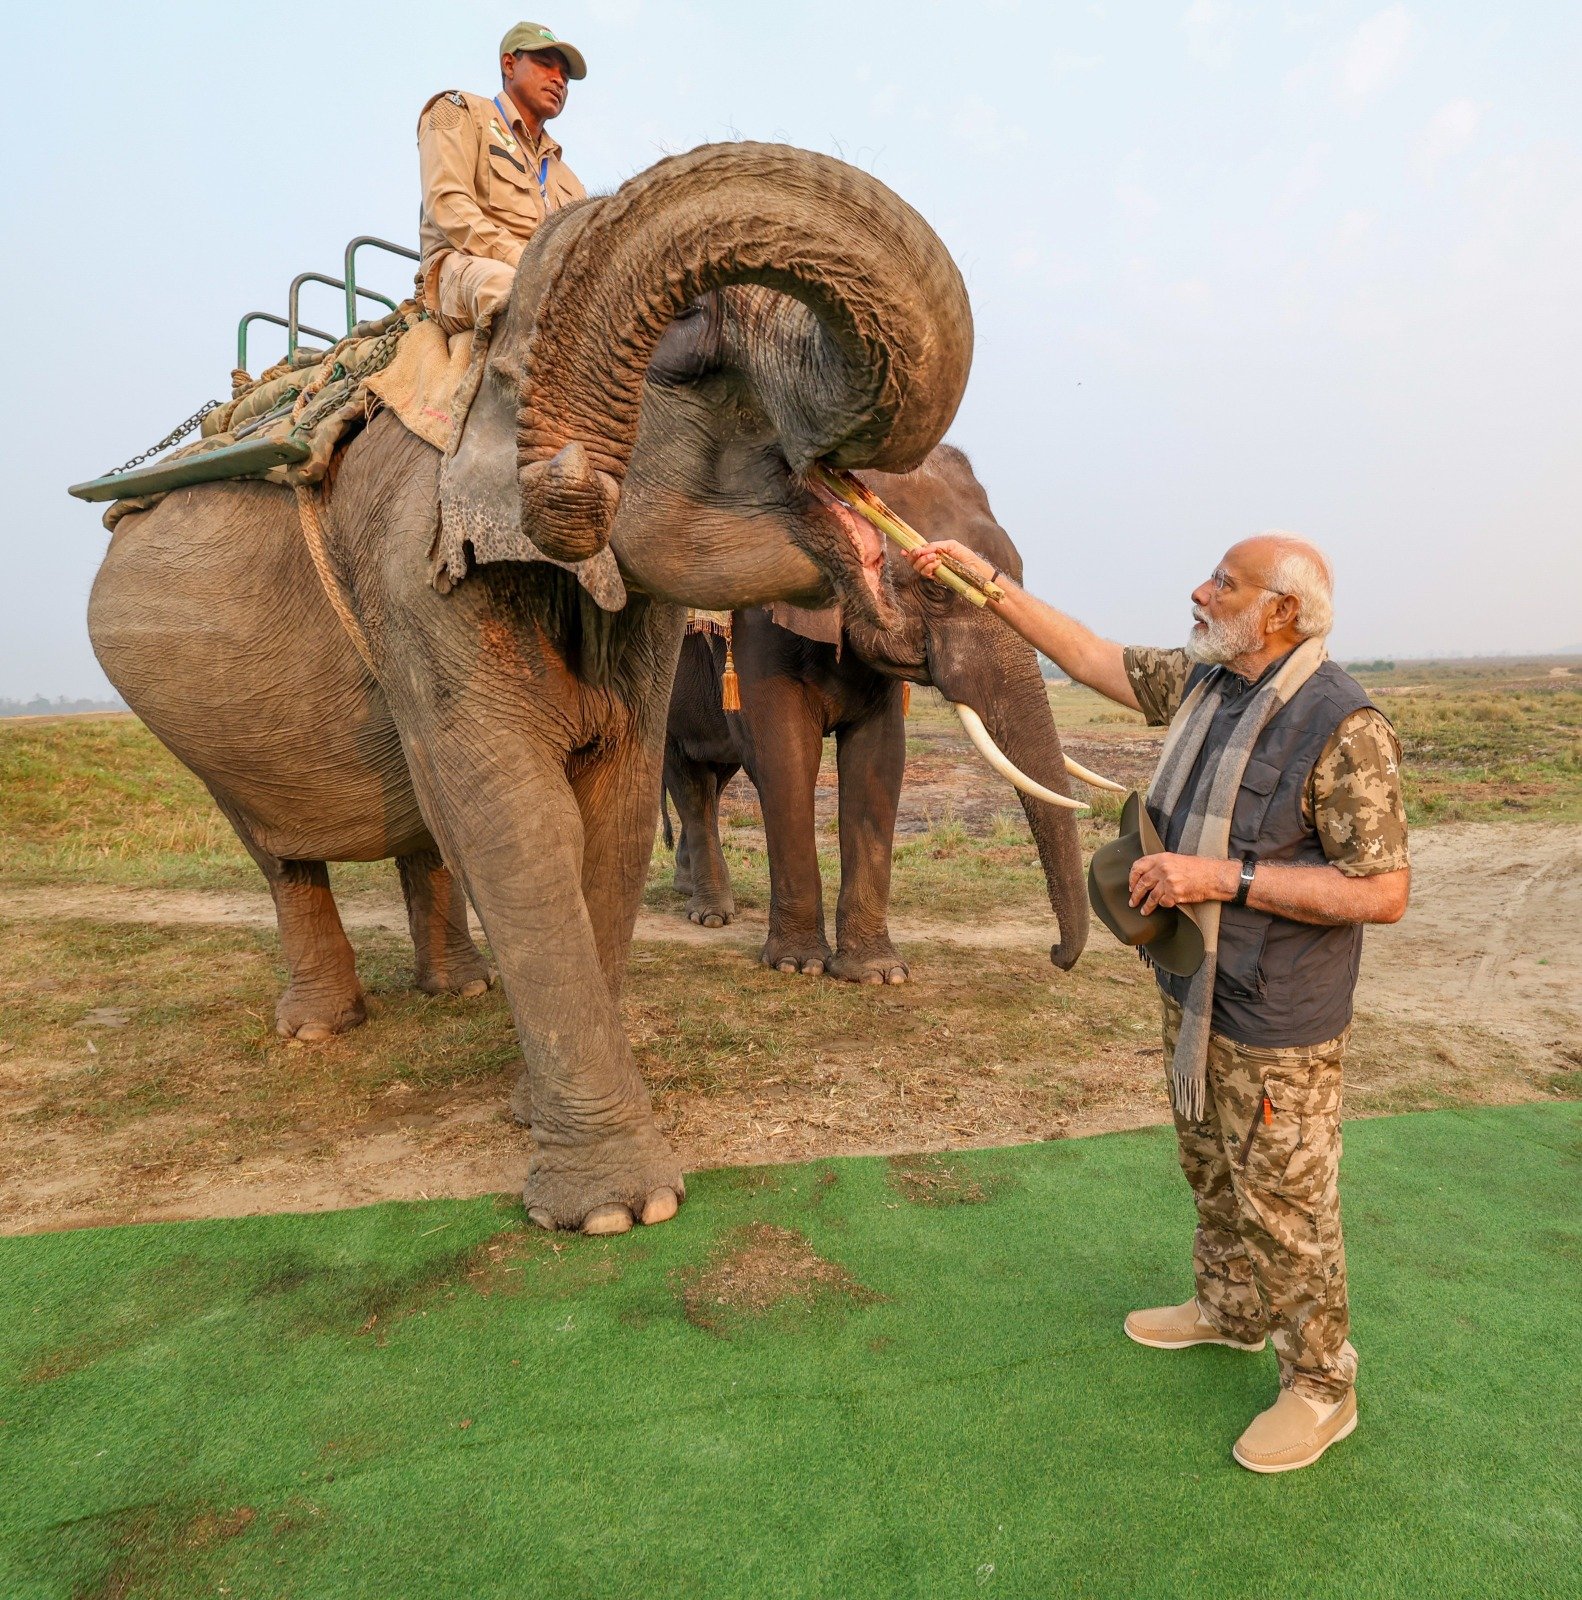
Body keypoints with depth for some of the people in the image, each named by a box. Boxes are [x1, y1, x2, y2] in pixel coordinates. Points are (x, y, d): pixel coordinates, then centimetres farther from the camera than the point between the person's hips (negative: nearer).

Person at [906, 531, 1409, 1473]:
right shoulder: (1201, 684, 0)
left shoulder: (1345, 730, -24)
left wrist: (1225, 878, -28)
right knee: (1212, 1171, 25)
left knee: (1285, 1204, 8)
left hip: (1277, 1023, -8)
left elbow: (1384, 892, -24)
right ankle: (1231, 1309, 48)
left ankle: (1322, 1386, 30)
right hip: (1193, 992, 8)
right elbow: (1088, 656, 8)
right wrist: (982, 578, 5)